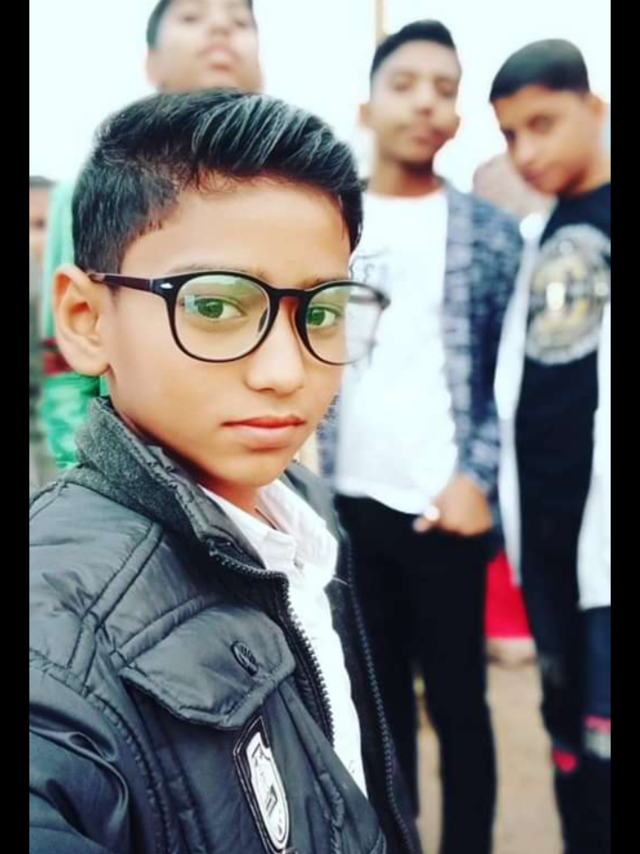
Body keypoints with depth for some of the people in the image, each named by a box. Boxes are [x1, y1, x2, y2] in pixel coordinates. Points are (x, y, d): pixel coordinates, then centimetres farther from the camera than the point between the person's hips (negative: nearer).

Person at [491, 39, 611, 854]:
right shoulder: (539, 241, 15)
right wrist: (489, 480, 11)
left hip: (597, 523, -6)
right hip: (542, 525, 6)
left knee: (600, 740, -6)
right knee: (568, 734, 14)